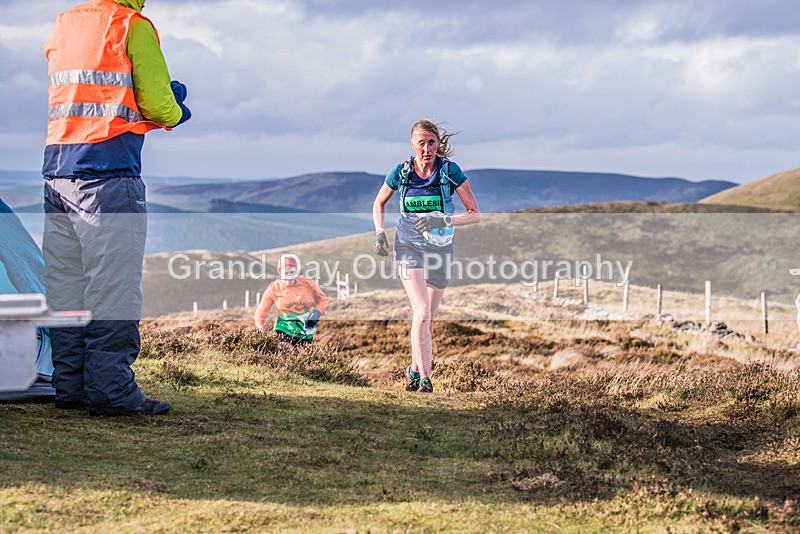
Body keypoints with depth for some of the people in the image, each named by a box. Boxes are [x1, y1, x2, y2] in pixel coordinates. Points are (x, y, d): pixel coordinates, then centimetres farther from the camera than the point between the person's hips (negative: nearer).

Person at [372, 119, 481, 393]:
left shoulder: (450, 172, -9)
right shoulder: (400, 173, -6)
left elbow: (475, 214, -8)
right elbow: (379, 203, 13)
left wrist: (443, 220, -23)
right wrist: (379, 232, -3)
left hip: (441, 249, 1)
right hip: (409, 247, -1)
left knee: (427, 318, 11)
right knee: (422, 312, -20)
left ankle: (415, 369, 34)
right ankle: (424, 378, -18)